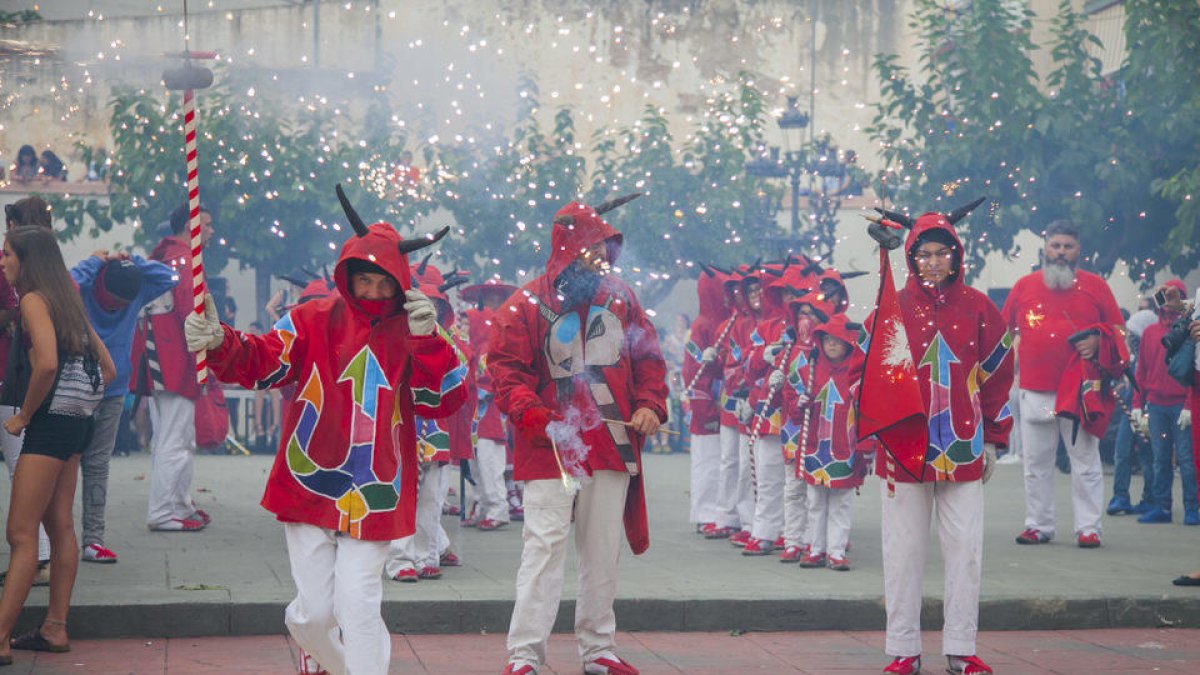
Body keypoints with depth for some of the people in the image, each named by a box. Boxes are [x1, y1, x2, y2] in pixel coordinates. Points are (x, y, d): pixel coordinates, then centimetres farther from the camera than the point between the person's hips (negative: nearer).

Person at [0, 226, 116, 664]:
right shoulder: (67, 302, 16)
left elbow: (47, 364, -26)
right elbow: (107, 369, 19)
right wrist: (81, 402, 14)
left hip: (51, 421, -10)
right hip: (76, 422, 10)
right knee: (59, 525, 12)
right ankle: (55, 629, 17)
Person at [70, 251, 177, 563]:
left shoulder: (135, 294, 3)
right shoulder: (82, 292, -13)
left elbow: (168, 278, 3)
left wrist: (132, 262, -6)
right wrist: (93, 262, -20)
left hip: (113, 395, 5)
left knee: (97, 466, 8)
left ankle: (93, 538, 10)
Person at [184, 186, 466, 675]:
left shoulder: (414, 334, 3)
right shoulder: (314, 321, 1)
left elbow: (446, 401, -5)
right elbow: (260, 362, -10)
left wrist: (426, 340, -18)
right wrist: (219, 344, -30)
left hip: (373, 498, 0)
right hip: (309, 486, 1)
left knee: (358, 605, -7)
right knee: (314, 609, 7)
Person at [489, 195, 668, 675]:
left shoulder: (619, 298, 8)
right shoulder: (526, 306, -5)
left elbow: (647, 356, 14)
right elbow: (504, 368, -7)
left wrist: (649, 404, -2)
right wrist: (531, 413, -22)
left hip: (612, 446, 5)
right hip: (552, 448, -5)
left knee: (603, 550, 12)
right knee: (545, 546, -8)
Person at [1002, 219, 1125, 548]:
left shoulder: (1095, 286, 6)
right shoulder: (1024, 286, 10)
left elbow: (1118, 329, 9)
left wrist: (1097, 341, -10)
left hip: (1081, 390, -2)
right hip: (1034, 391, 2)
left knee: (1085, 462, -1)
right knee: (1036, 463, 6)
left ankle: (1088, 528, 4)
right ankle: (1038, 525, 14)